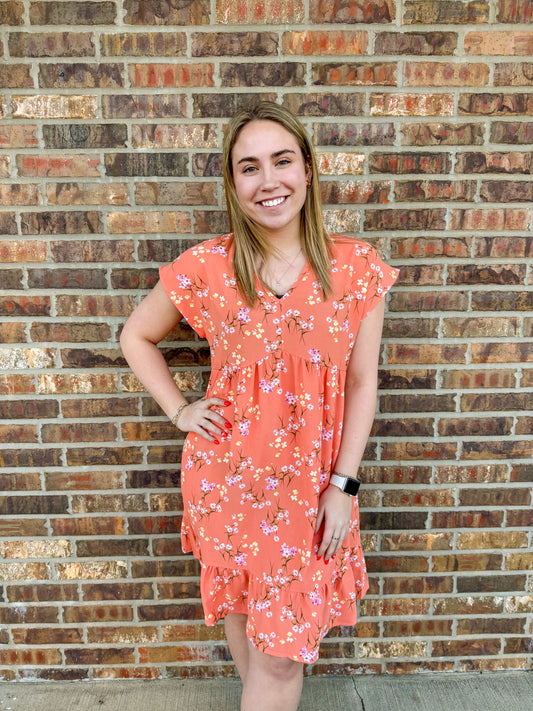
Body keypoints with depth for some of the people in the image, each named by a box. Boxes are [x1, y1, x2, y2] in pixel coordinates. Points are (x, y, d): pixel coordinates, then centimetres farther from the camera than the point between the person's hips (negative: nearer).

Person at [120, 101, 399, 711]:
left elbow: (361, 383, -3)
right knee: (241, 614, 22)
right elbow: (136, 336, 7)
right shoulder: (206, 267, -9)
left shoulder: (356, 266, -8)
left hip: (310, 483, 0)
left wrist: (342, 486, -5)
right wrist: (179, 411, -3)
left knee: (284, 647, 10)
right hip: (228, 477, 1)